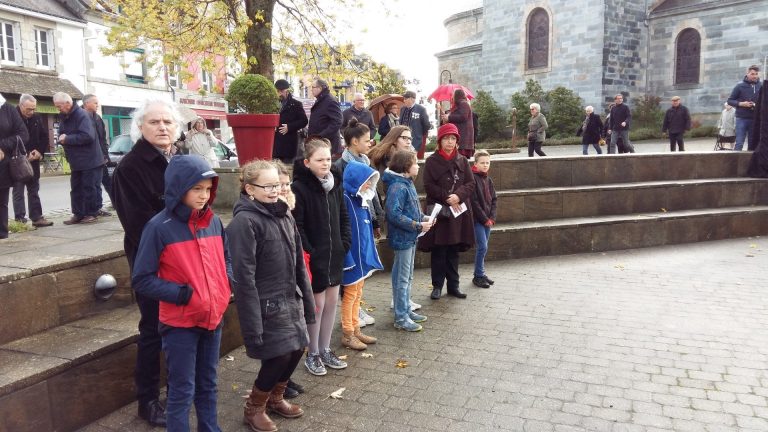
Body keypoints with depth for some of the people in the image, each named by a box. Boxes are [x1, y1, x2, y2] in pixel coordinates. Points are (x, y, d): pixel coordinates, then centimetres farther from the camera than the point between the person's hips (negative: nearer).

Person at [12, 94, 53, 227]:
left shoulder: (37, 118, 5)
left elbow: (44, 136, 11)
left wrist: (40, 151, -4)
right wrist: (24, 155, -16)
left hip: (33, 160, 5)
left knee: (34, 190, 10)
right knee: (18, 191, 0)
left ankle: (37, 217, 15)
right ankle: (20, 219, 2)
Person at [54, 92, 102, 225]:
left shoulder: (82, 115, -16)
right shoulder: (64, 117, 11)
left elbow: (88, 136, -26)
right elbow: (62, 134, 19)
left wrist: (67, 139, -20)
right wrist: (62, 139, -5)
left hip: (90, 160, -9)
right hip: (76, 161, 9)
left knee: (90, 188, -2)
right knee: (76, 189, 10)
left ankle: (92, 214, 8)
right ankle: (78, 214, 17)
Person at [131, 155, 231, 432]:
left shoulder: (214, 222, 2)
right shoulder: (159, 227, -15)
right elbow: (141, 280, -13)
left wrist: (227, 282, 0)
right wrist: (182, 294, -19)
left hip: (213, 318, 6)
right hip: (179, 324, -5)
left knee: (208, 384, 20)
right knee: (182, 391, 6)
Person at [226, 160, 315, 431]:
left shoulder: (284, 214, 8)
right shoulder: (244, 222, -16)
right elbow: (244, 277, -19)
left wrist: (305, 299, 14)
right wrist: (253, 325, -20)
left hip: (290, 299, 8)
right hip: (267, 305, -7)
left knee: (297, 349, 12)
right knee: (279, 355, -4)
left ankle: (275, 398, 37)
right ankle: (254, 408, 21)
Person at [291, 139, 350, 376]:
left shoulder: (335, 184, 7)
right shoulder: (299, 188, -15)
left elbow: (343, 217, 14)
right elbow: (296, 226, -18)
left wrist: (345, 244, 4)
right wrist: (309, 253, -18)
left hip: (335, 256, 7)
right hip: (314, 259, -7)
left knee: (332, 301, 13)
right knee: (317, 304, 3)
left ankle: (325, 349, 29)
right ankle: (312, 354, 20)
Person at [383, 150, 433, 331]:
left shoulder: (408, 184, 10)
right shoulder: (397, 187, -20)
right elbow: (395, 215, -26)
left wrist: (424, 218, 2)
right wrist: (418, 225, -21)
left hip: (410, 237, 10)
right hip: (402, 238, -10)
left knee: (408, 277, 19)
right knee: (402, 278, 0)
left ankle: (406, 310, 32)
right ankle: (400, 318, 10)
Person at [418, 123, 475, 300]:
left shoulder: (462, 160, 8)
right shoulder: (432, 161, -2)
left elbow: (471, 183, 4)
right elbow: (429, 186, -6)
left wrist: (458, 196, -13)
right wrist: (447, 197, -14)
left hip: (459, 211, 3)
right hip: (439, 211, -3)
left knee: (454, 250, 9)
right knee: (438, 250, 1)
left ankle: (453, 285, 19)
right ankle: (437, 286, 12)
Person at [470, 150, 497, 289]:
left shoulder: (488, 180, 12)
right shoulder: (473, 178, -11)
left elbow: (493, 200, 13)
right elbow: (474, 202, -15)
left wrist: (492, 218, 0)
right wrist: (484, 219, -13)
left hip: (488, 220, 7)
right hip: (477, 219, -7)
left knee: (482, 247, 12)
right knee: (483, 247, -8)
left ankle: (481, 273, 22)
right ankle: (478, 276, 3)